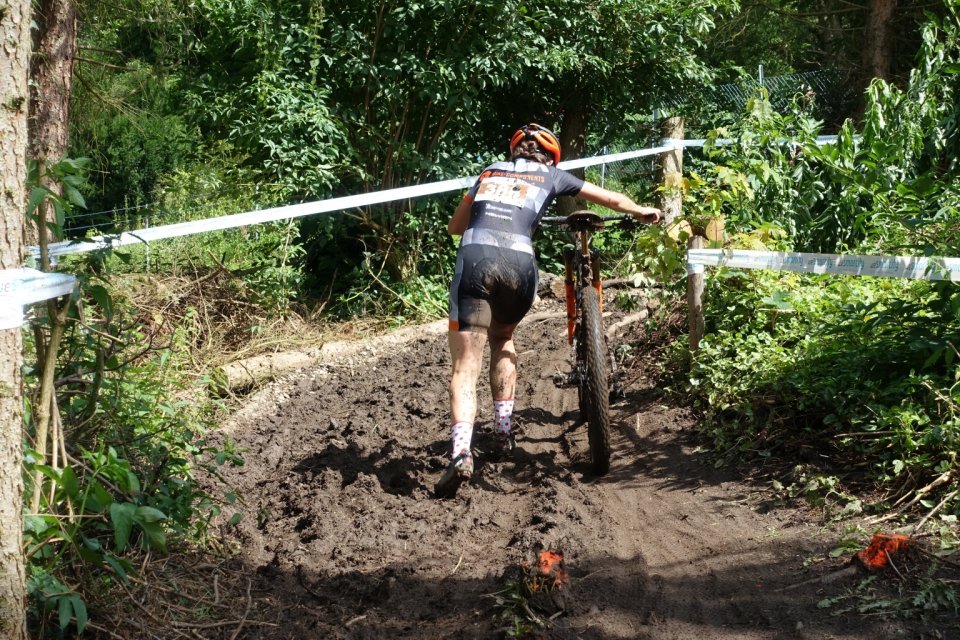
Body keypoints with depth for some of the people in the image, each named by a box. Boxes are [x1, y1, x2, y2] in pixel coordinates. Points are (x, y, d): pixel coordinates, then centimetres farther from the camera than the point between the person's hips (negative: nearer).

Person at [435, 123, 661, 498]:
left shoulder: (490, 172, 28)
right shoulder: (550, 175, 24)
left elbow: (455, 226, 33)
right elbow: (609, 199, 34)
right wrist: (643, 212, 53)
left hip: (473, 258, 0)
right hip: (518, 262, 0)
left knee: (465, 367, -4)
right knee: (502, 339, 30)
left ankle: (461, 452, -24)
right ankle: (503, 431, 26)